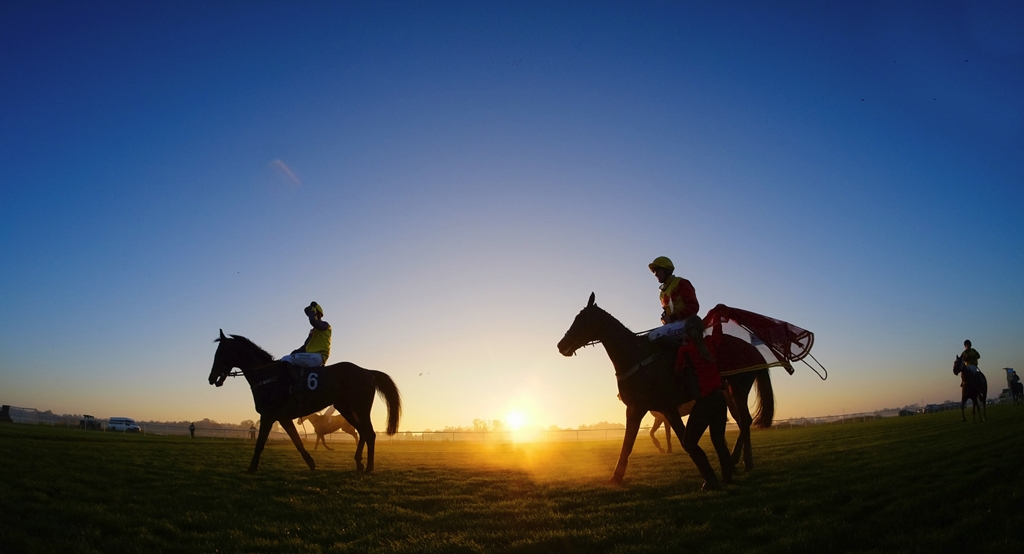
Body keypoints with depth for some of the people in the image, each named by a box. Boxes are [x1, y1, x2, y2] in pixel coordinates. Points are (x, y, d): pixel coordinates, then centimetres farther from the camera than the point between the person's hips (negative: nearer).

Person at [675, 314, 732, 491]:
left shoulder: (685, 349, -10)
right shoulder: (711, 341, 4)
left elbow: (679, 372, 3)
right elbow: (719, 331, 25)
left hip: (705, 401, -6)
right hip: (719, 398, 6)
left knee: (689, 443, 6)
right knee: (719, 440, 21)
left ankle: (711, 480, -2)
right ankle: (728, 478, 22)